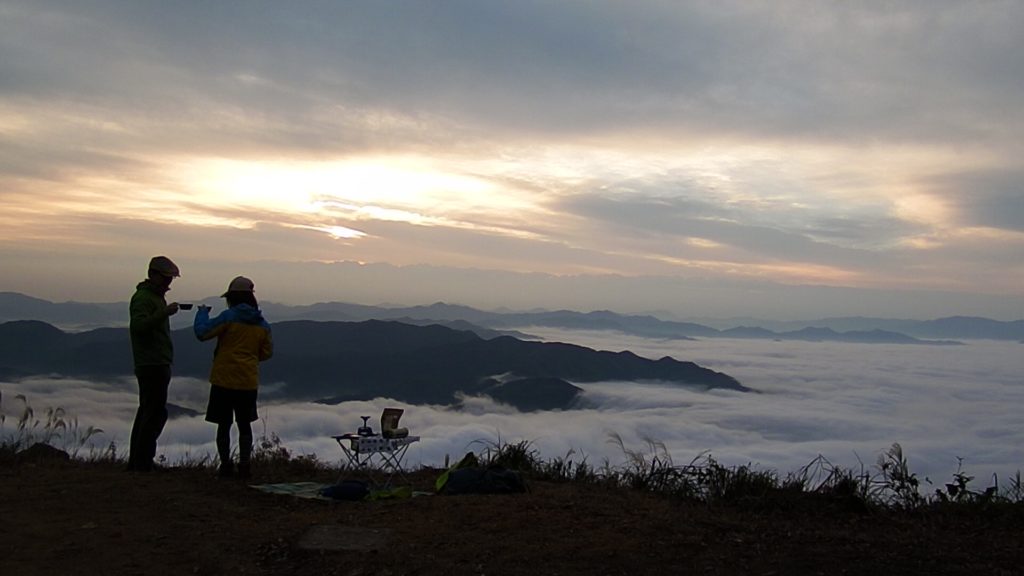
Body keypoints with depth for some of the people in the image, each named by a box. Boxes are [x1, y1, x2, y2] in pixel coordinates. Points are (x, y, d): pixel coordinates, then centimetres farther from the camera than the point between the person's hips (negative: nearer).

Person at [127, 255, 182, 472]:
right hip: (152, 365, -11)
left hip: (157, 365, 11)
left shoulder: (156, 297, 21)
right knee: (156, 413, -11)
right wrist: (165, 312, -31)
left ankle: (136, 460, 17)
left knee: (147, 412, 12)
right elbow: (139, 325, -27)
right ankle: (142, 462, -9)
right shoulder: (143, 297, -11)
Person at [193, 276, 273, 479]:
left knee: (224, 425, 6)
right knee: (244, 424, 13)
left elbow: (202, 332, -12)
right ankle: (244, 466, 10)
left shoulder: (229, 317, -11)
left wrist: (202, 313, 4)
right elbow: (267, 352, 11)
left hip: (224, 381, -4)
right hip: (249, 383, 4)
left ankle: (225, 465, 6)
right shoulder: (262, 324, 5)